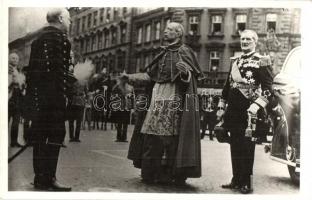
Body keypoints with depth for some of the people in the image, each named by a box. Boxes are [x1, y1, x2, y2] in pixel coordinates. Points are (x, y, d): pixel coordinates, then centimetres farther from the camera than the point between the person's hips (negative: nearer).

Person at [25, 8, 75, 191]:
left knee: (40, 135, 11)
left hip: (37, 95, 10)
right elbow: (59, 68, -18)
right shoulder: (59, 37, -8)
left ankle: (40, 177, 19)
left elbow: (33, 67, 20)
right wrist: (64, 92, -14)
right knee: (56, 134, -6)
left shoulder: (39, 37, 21)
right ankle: (48, 178, -5)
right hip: (53, 95, -9)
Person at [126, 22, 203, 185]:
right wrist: (131, 77, 17)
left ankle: (174, 176, 3)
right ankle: (151, 174, 14)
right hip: (157, 98, 7)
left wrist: (185, 73, -31)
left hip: (173, 100, -6)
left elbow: (189, 77, -9)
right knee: (152, 136, 5)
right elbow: (151, 75, 19)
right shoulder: (164, 53, 18)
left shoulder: (184, 52, 0)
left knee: (170, 137, -7)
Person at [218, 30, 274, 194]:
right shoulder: (234, 61, 16)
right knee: (234, 145, 11)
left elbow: (267, 88, -11)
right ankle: (236, 180, 22)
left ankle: (247, 183, 11)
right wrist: (221, 107, 15)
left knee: (247, 146, 0)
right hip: (233, 110, 6)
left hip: (248, 109, -6)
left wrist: (256, 107, -23)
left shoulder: (262, 61, -3)